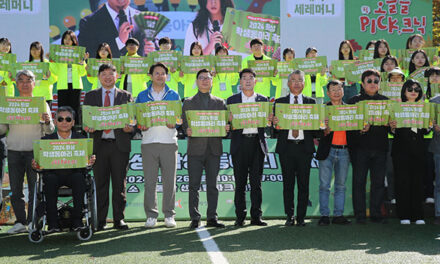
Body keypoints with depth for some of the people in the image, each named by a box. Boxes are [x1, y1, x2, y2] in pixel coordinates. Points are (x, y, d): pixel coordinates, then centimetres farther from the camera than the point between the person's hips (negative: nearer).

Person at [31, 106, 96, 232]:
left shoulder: (81, 139, 12)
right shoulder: (46, 140, 12)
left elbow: (87, 160, 5)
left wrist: (90, 162, -19)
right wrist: (35, 165, -19)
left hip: (74, 173, 0)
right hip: (53, 174, 0)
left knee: (79, 177, -33)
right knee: (49, 179, -33)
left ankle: (77, 220, -26)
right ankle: (52, 222, -26)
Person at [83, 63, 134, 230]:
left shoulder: (126, 96, 11)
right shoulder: (90, 96, 14)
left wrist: (129, 128, -14)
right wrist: (88, 127, -13)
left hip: (120, 144, 0)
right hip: (99, 144, 1)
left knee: (119, 184, 2)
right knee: (100, 184, 3)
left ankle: (119, 219, 10)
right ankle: (101, 221, 9)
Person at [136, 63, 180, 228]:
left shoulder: (173, 95, 12)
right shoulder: (142, 96, 12)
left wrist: (173, 124, -12)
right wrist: (140, 126, -10)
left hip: (169, 142, 0)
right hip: (149, 142, 0)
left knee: (169, 180, 0)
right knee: (149, 180, 0)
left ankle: (169, 215, 9)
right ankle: (151, 215, 8)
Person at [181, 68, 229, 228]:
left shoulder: (219, 102, 15)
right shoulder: (188, 102, 11)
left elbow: (225, 123, 12)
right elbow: (184, 123, 4)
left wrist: (226, 128, -11)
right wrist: (187, 130, -17)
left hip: (214, 149, 2)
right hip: (195, 149, -1)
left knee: (212, 185, 4)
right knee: (194, 185, -2)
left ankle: (212, 218, 9)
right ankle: (195, 218, 5)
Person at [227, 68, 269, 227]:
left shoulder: (263, 99, 13)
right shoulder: (232, 100, 10)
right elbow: (228, 121, 5)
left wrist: (268, 119, -12)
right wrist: (230, 120, -17)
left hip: (257, 143, 1)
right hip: (240, 144, -1)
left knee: (256, 182, 3)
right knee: (240, 182, 2)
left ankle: (256, 216, 8)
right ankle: (240, 217, 7)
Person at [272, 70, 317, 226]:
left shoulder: (311, 102, 12)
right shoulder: (280, 102, 11)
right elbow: (275, 121, 5)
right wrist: (274, 122, -17)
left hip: (305, 147, 0)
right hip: (286, 147, 0)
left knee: (303, 184, 1)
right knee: (288, 183, 3)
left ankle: (301, 217, 9)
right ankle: (289, 216, 12)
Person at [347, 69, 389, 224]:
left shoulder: (385, 101, 13)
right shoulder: (354, 101, 5)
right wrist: (360, 128, -20)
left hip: (379, 147, 3)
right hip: (360, 147, -2)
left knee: (379, 182, 4)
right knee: (359, 181, 0)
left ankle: (376, 214, 14)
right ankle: (360, 215, 8)